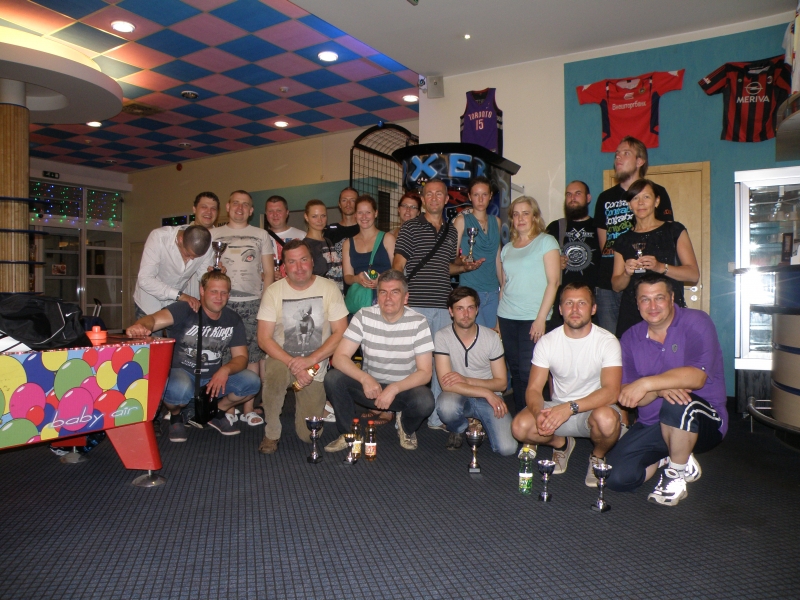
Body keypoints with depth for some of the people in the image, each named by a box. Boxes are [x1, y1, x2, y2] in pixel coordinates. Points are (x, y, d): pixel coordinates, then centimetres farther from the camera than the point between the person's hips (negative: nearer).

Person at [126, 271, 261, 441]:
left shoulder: (233, 320, -2)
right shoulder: (185, 310, -16)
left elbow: (241, 357, -3)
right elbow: (155, 319, -36)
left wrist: (225, 370, -27)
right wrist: (140, 326, -61)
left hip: (215, 377, 4)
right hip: (181, 371, -4)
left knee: (252, 382, -18)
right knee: (179, 389, -39)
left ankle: (217, 412, 12)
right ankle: (175, 416, 2)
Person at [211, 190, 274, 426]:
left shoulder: (261, 235, 13)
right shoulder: (213, 234, 14)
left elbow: (268, 273, 10)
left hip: (253, 302, 0)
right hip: (222, 302, 0)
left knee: (253, 355, -3)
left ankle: (248, 409, 3)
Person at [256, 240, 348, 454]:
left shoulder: (329, 288, -7)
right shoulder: (274, 291, -7)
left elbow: (340, 333, -10)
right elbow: (264, 339, -10)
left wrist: (310, 360, -22)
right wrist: (293, 364, -23)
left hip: (315, 367, 1)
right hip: (282, 358, 0)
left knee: (309, 435, -3)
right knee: (276, 371, -37)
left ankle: (306, 405, 33)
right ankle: (271, 434, -14)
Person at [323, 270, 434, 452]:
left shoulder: (418, 323, -14)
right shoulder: (364, 316, -10)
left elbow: (425, 372, -14)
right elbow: (339, 357, -15)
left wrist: (394, 389, -30)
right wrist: (365, 378, -34)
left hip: (404, 389, -1)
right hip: (369, 385, 2)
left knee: (425, 402, -33)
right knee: (333, 378, -23)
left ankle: (406, 429, 6)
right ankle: (349, 433, 1)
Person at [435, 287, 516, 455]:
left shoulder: (492, 337, -6)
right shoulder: (442, 337, -12)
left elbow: (501, 383, -4)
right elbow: (447, 384, -18)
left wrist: (466, 380, -18)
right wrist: (487, 393, -21)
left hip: (490, 397, 2)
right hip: (459, 396, -1)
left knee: (507, 448, -20)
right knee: (446, 407, -38)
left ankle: (480, 424, 15)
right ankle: (459, 429, 1)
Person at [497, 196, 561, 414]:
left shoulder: (546, 241, 1)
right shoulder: (507, 248, 17)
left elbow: (553, 282, -7)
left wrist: (541, 318, -14)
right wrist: (498, 320, 11)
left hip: (533, 318, -5)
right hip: (507, 318, 5)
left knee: (529, 373, -7)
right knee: (515, 371, 6)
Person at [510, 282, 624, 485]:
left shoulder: (607, 342, -13)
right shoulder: (547, 342, -6)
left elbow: (611, 391, -24)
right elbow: (534, 389, -8)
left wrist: (571, 407, -37)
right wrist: (539, 413, -31)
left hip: (594, 408, -2)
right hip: (558, 409, 2)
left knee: (606, 419, -38)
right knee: (520, 426, -25)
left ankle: (597, 457, 1)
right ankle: (562, 443, 11)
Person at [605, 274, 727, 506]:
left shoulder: (696, 323, -9)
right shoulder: (631, 338, 2)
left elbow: (697, 377, -25)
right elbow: (626, 395, -6)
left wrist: (647, 383, -32)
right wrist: (659, 389, -25)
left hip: (704, 422, -3)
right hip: (650, 426, 4)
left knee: (678, 405, -38)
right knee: (616, 478, -13)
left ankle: (679, 471, -9)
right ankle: (669, 456, 16)